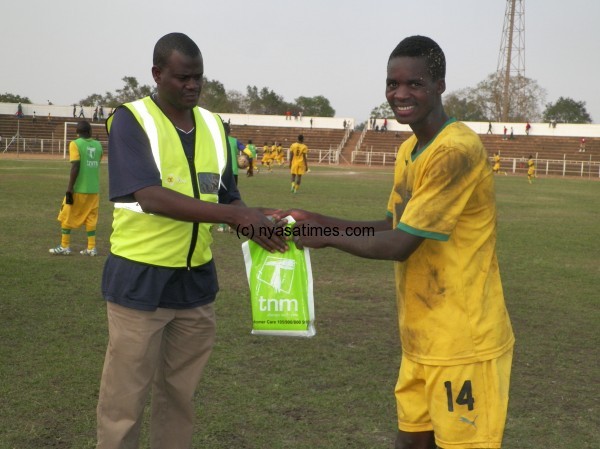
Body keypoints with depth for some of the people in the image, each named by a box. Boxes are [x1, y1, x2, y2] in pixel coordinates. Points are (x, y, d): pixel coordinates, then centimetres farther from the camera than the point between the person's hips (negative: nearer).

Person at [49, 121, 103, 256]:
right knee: (91, 217, 9)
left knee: (67, 216, 8)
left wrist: (69, 189, -15)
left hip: (78, 188, -4)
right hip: (94, 189, 4)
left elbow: (75, 167, -16)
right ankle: (91, 248, 7)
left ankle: (65, 247, 10)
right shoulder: (98, 145, 6)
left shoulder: (75, 144, -9)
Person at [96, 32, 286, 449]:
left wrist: (256, 224, -11)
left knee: (180, 395, 16)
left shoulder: (213, 125, 8)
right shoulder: (130, 120, -11)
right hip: (141, 279, -5)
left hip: (196, 279, 5)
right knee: (125, 399, 5)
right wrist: (235, 214, -28)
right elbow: (151, 197, -23)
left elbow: (227, 197, 11)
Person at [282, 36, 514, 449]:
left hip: (463, 342, -8)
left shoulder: (457, 151, -22)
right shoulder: (409, 149, 9)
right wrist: (320, 220, 6)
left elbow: (400, 246, -22)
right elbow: (395, 226, 15)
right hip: (421, 338, 8)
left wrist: (326, 237, -9)